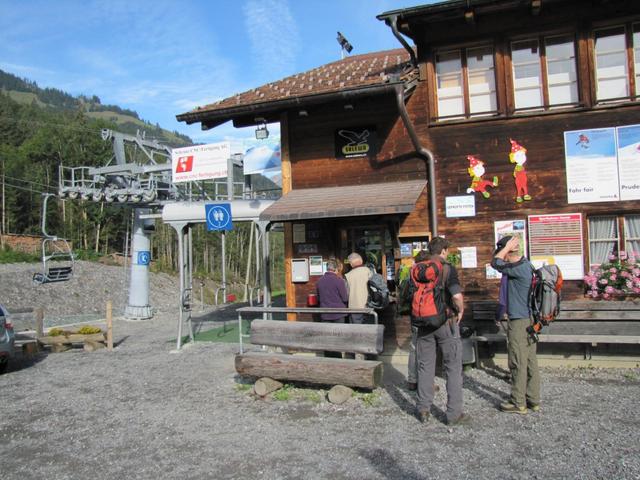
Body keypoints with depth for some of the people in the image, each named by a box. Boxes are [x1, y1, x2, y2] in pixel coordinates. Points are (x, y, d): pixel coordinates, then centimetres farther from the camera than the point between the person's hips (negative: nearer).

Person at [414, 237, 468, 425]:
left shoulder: (418, 269, 4)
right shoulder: (448, 268, -11)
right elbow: (457, 295, -21)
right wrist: (460, 311, -3)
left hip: (424, 323, 4)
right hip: (446, 322, -4)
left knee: (425, 367, 12)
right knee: (453, 368, 7)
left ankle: (423, 410, 18)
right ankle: (454, 413, 10)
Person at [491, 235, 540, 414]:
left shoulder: (520, 268, -19)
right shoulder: (525, 264, 12)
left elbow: (495, 263, -14)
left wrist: (507, 246, -8)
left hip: (519, 322, -10)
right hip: (528, 320, 10)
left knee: (518, 363, -1)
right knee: (530, 362, 13)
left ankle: (518, 403, 7)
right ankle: (533, 400, 21)